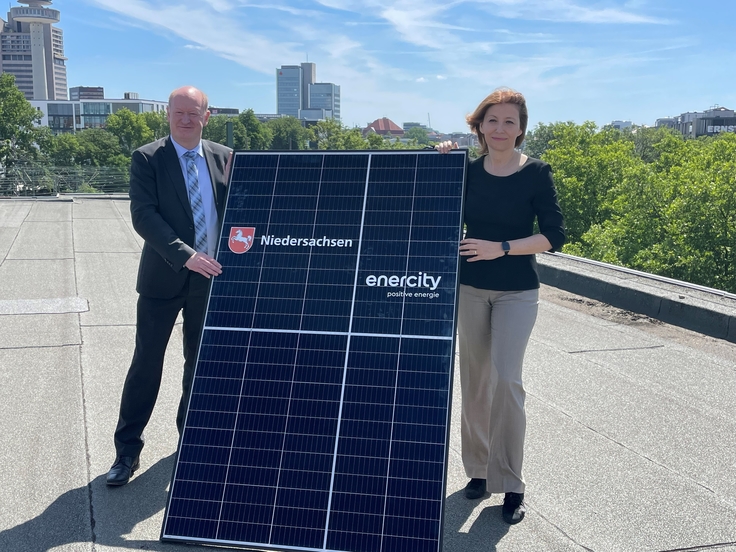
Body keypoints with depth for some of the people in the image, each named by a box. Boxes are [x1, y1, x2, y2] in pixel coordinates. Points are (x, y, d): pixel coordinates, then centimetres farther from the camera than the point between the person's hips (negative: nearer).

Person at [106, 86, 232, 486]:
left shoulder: (223, 157, 4)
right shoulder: (146, 158, -6)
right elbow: (143, 215, -16)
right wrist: (185, 255, -26)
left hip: (211, 276, 3)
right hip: (163, 277, -3)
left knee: (201, 363, 14)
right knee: (146, 363, 2)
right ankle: (127, 449, 14)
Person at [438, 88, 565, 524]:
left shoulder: (536, 173, -7)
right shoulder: (468, 171, 3)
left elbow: (554, 235, -8)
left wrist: (501, 248, -19)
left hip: (517, 292, -3)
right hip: (470, 288, 4)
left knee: (506, 380, -12)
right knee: (475, 380, 9)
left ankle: (511, 484, -1)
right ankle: (479, 468, 24)